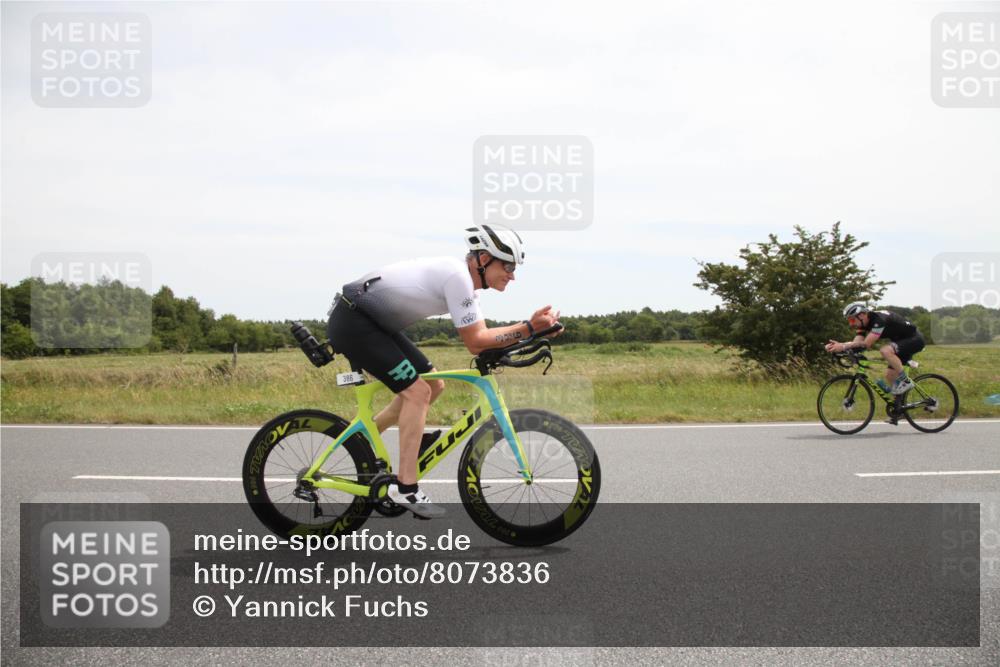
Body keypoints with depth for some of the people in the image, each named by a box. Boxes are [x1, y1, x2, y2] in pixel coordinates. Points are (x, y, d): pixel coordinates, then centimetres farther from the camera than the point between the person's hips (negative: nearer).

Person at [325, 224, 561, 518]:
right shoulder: (457, 276, -21)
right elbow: (475, 341, -19)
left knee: (432, 385, 12)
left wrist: (531, 327, -7)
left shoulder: (465, 279, 8)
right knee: (417, 391, -15)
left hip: (374, 322, 10)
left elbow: (478, 338, 5)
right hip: (351, 321, -10)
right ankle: (405, 488, -10)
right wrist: (529, 327, -20)